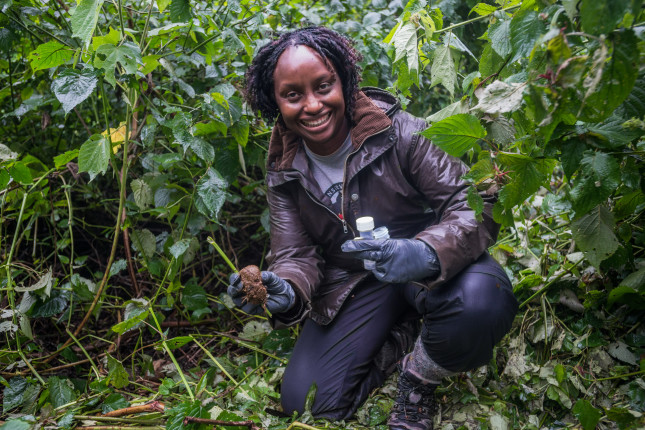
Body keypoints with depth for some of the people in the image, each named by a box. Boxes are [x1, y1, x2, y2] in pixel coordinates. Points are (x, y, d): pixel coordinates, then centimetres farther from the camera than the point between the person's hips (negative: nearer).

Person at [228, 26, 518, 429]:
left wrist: (426, 254, -44)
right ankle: (406, 334, 12)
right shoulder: (284, 173, -4)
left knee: (480, 302, -38)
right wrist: (286, 294, -30)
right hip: (352, 284, 4)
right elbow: (296, 256, -4)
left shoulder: (398, 132, -18)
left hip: (427, 270, -3)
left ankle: (418, 381, -4)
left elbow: (476, 203, -22)